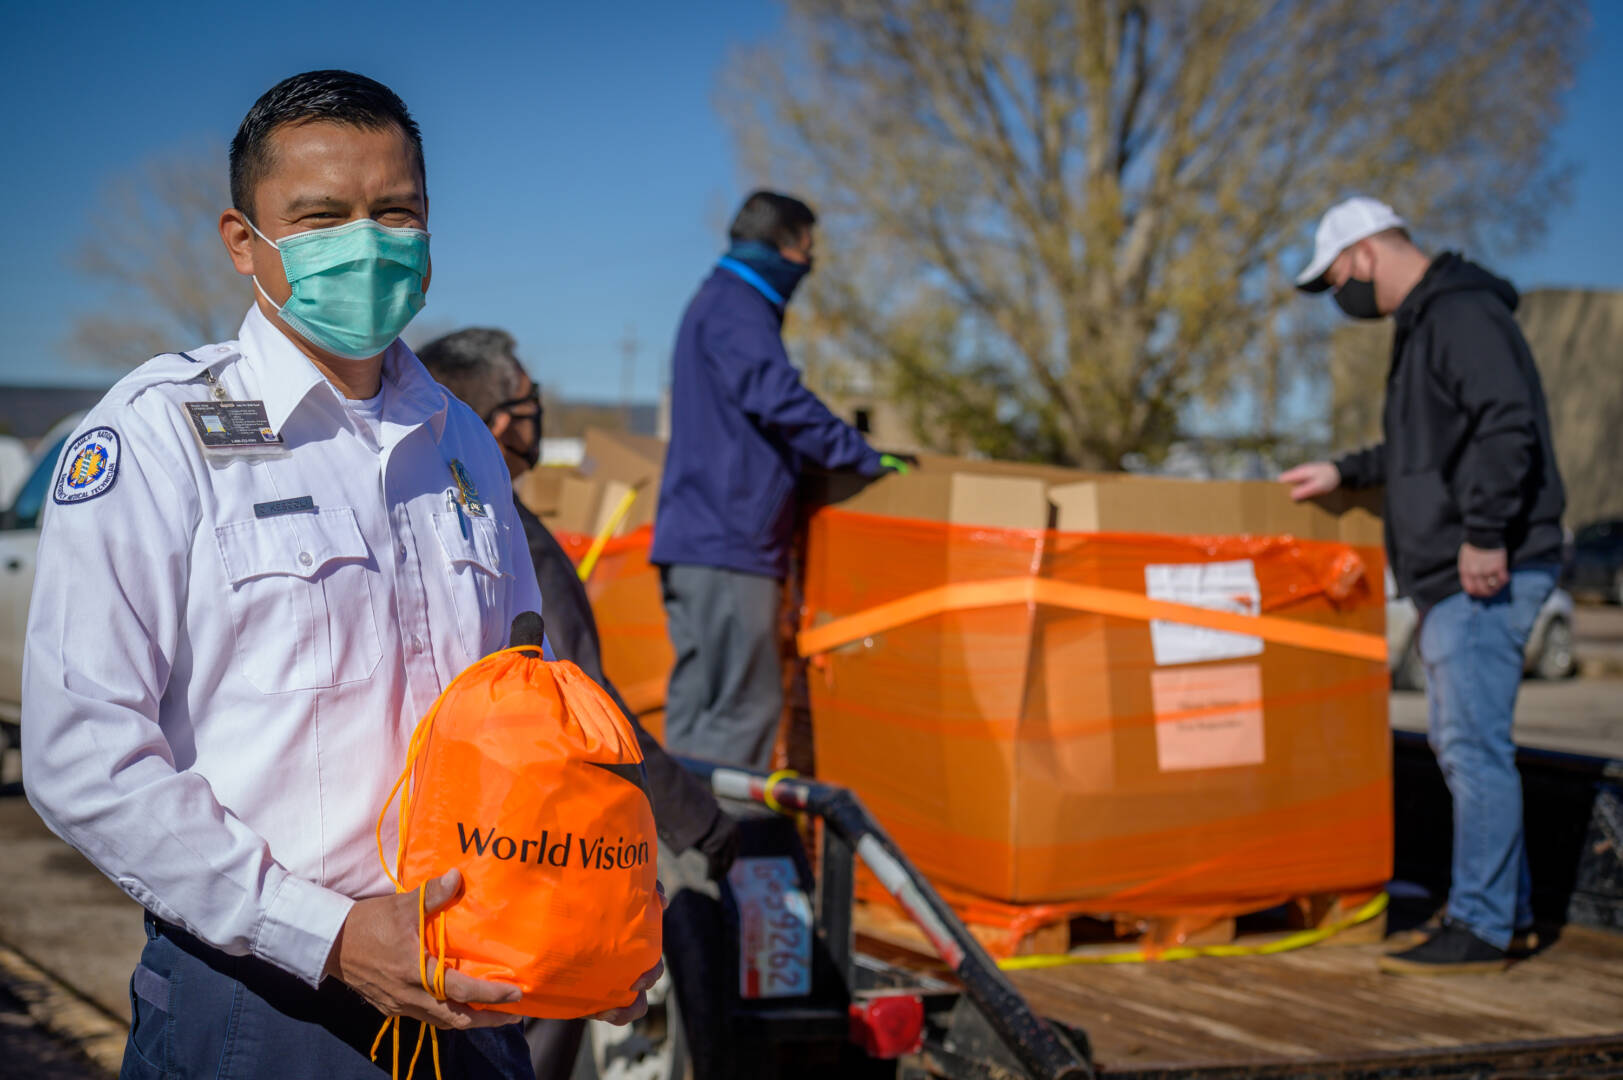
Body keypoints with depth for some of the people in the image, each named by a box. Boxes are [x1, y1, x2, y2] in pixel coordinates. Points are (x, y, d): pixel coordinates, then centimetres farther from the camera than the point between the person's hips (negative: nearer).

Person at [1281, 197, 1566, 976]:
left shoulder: (1462, 314, -13)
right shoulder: (1426, 321, 21)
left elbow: (1507, 425, -24)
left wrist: (1484, 534, -26)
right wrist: (1345, 473, 29)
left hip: (1486, 573, -11)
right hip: (1450, 576, 11)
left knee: (1473, 742, -8)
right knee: (1463, 740, 15)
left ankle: (1481, 927, -3)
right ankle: (1507, 904, 24)